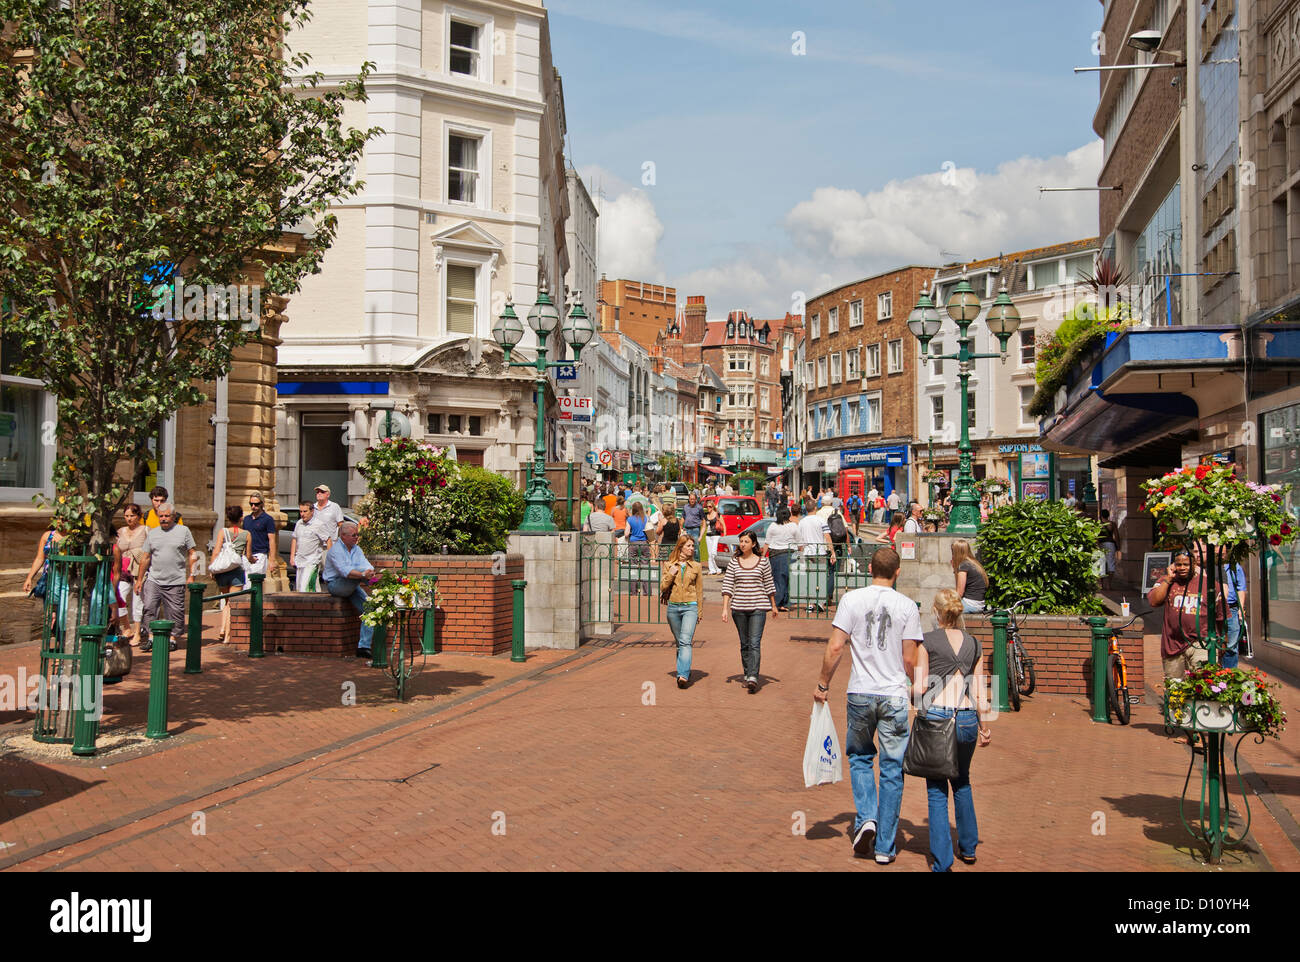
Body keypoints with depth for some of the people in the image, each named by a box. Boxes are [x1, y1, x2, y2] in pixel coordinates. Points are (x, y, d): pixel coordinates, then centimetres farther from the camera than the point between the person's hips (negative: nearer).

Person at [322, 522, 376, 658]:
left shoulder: (356, 549, 11)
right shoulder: (335, 549, -12)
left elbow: (367, 565, -4)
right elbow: (345, 571, -27)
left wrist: (370, 573, -27)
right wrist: (363, 574, -39)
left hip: (351, 587, 7)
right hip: (335, 585, -7)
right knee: (360, 568, -28)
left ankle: (363, 647, -11)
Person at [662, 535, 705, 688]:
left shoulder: (696, 566, 7)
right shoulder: (668, 565, 8)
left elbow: (699, 590, 11)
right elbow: (662, 587, 7)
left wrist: (700, 612, 10)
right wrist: (670, 575, -10)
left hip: (690, 606, -2)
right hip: (673, 607, 2)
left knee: (685, 641, -18)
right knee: (679, 642, 9)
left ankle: (683, 675, -27)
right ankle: (685, 672, 23)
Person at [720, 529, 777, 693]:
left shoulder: (763, 562, 3)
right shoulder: (734, 563, 6)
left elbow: (769, 585, 11)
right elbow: (727, 587, 4)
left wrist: (773, 605, 16)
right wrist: (725, 608, -3)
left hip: (758, 607, -2)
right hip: (738, 608, 2)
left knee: (755, 643, -12)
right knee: (744, 644, 11)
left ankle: (753, 678, -20)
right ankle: (747, 675, 23)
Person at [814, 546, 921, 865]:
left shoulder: (851, 599, -3)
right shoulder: (907, 606, -3)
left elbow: (835, 647, -7)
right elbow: (910, 660, -2)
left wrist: (822, 684, 6)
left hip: (860, 694, 0)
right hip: (895, 695, 0)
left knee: (859, 757, 21)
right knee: (892, 769, 7)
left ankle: (866, 818, 2)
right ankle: (884, 847, 11)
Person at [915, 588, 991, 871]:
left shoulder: (926, 641, -1)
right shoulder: (974, 645, 9)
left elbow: (919, 686, -5)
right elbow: (979, 692, 8)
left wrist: (910, 695, 16)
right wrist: (983, 726, 19)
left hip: (936, 717, -3)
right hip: (967, 719, 4)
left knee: (937, 790, 5)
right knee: (962, 783, 25)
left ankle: (942, 860, 1)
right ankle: (968, 848, 32)